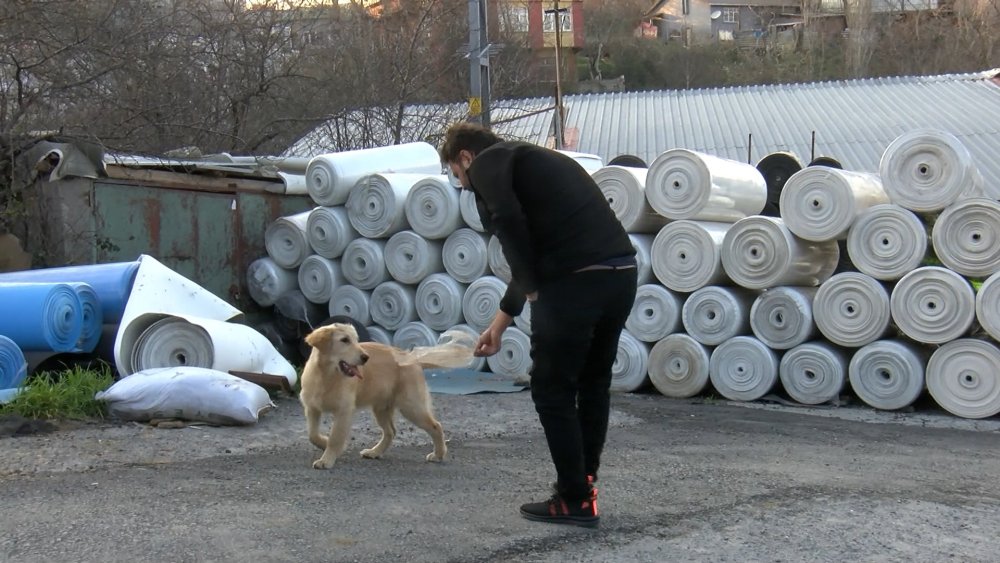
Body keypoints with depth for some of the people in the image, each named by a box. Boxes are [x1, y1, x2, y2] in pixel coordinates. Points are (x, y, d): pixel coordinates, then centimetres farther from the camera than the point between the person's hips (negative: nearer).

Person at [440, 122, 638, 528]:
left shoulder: (487, 162, 6)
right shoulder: (535, 160, 32)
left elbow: (508, 221, -15)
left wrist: (532, 289, -2)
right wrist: (498, 325, 42)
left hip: (575, 281, -8)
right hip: (623, 274, 8)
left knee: (553, 391, 6)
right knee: (594, 384, 21)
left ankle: (575, 502, 12)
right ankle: (583, 485, 29)